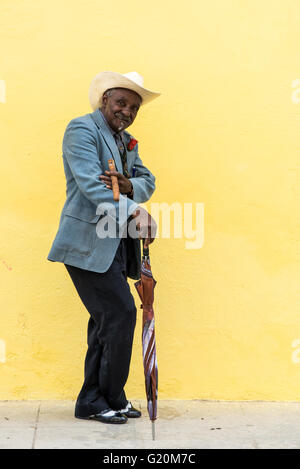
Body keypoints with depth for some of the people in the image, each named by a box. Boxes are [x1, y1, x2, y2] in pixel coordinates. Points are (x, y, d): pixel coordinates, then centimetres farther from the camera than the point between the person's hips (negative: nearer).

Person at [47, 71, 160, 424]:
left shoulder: (126, 141, 20)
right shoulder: (82, 129, -6)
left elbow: (147, 182, 11)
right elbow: (90, 183, -19)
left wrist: (128, 185, -13)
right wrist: (133, 213, -26)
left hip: (115, 245, 9)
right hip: (88, 243, -8)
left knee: (106, 321, 9)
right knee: (120, 315, -9)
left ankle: (93, 401, 18)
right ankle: (110, 399, 5)